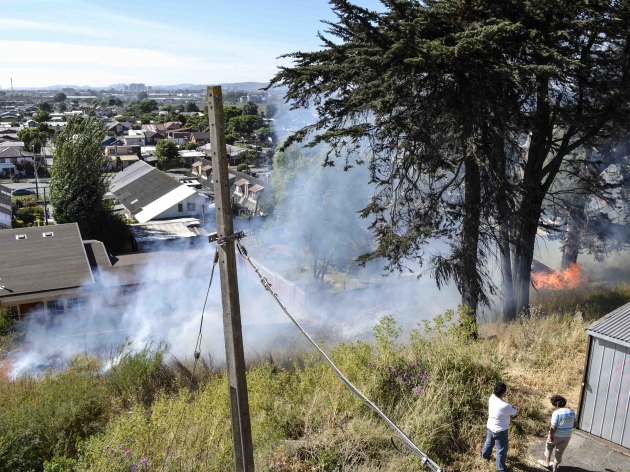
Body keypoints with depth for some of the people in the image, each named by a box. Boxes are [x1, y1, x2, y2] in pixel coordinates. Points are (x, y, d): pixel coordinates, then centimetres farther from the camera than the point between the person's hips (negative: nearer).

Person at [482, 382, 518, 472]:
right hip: (500, 431, -7)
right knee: (502, 450, 13)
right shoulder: (505, 406, -34)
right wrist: (512, 408, 5)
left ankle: (485, 455, 56)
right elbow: (515, 412, -16)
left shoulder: (492, 397, -15)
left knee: (489, 442, 32)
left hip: (490, 427, 7)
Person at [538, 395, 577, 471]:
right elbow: (574, 425, 6)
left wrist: (550, 437, -11)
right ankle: (555, 468, 29)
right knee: (559, 452, 19)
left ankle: (546, 463, 34)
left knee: (549, 447, 24)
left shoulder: (556, 413, -24)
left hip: (556, 435, -4)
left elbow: (553, 428, -23)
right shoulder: (572, 412, -5)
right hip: (567, 436, 5)